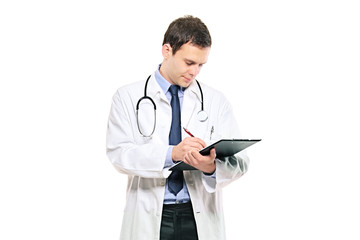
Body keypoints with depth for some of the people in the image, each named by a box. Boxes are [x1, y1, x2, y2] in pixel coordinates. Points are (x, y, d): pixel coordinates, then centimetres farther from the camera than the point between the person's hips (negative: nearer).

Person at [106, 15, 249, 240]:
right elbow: (118, 152, -10)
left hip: (201, 219, 1)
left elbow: (240, 161, -2)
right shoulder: (129, 97, 2)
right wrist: (171, 154, -25)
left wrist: (212, 168, -25)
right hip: (148, 220, -1)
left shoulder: (217, 101, 5)